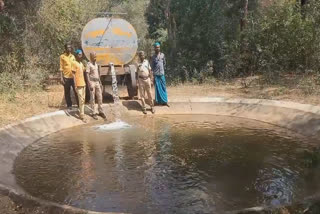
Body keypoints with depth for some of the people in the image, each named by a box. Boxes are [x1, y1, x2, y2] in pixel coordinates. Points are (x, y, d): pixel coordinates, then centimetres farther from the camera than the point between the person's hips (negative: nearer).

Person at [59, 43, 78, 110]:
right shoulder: (62, 56, 0)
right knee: (67, 92, 6)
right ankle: (69, 105, 16)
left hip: (73, 76, 3)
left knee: (76, 91, 4)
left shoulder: (73, 56, 11)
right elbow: (61, 68, -2)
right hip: (66, 77, -2)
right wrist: (61, 78, -8)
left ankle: (79, 104, 12)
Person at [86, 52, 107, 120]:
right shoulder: (89, 64, -9)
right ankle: (94, 113, 7)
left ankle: (101, 112, 15)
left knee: (100, 97, 6)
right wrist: (90, 84, -19)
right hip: (92, 82, -6)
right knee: (92, 98, 0)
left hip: (97, 82, 7)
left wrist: (100, 82, 16)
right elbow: (87, 75, -13)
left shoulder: (96, 64, 13)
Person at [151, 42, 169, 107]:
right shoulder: (153, 57, -1)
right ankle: (159, 101, 13)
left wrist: (162, 69, 13)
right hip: (156, 75, -2)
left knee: (163, 87, 5)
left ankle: (165, 101, 14)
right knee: (157, 88, 3)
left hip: (162, 74, 2)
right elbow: (152, 66, 3)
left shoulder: (162, 55, 3)